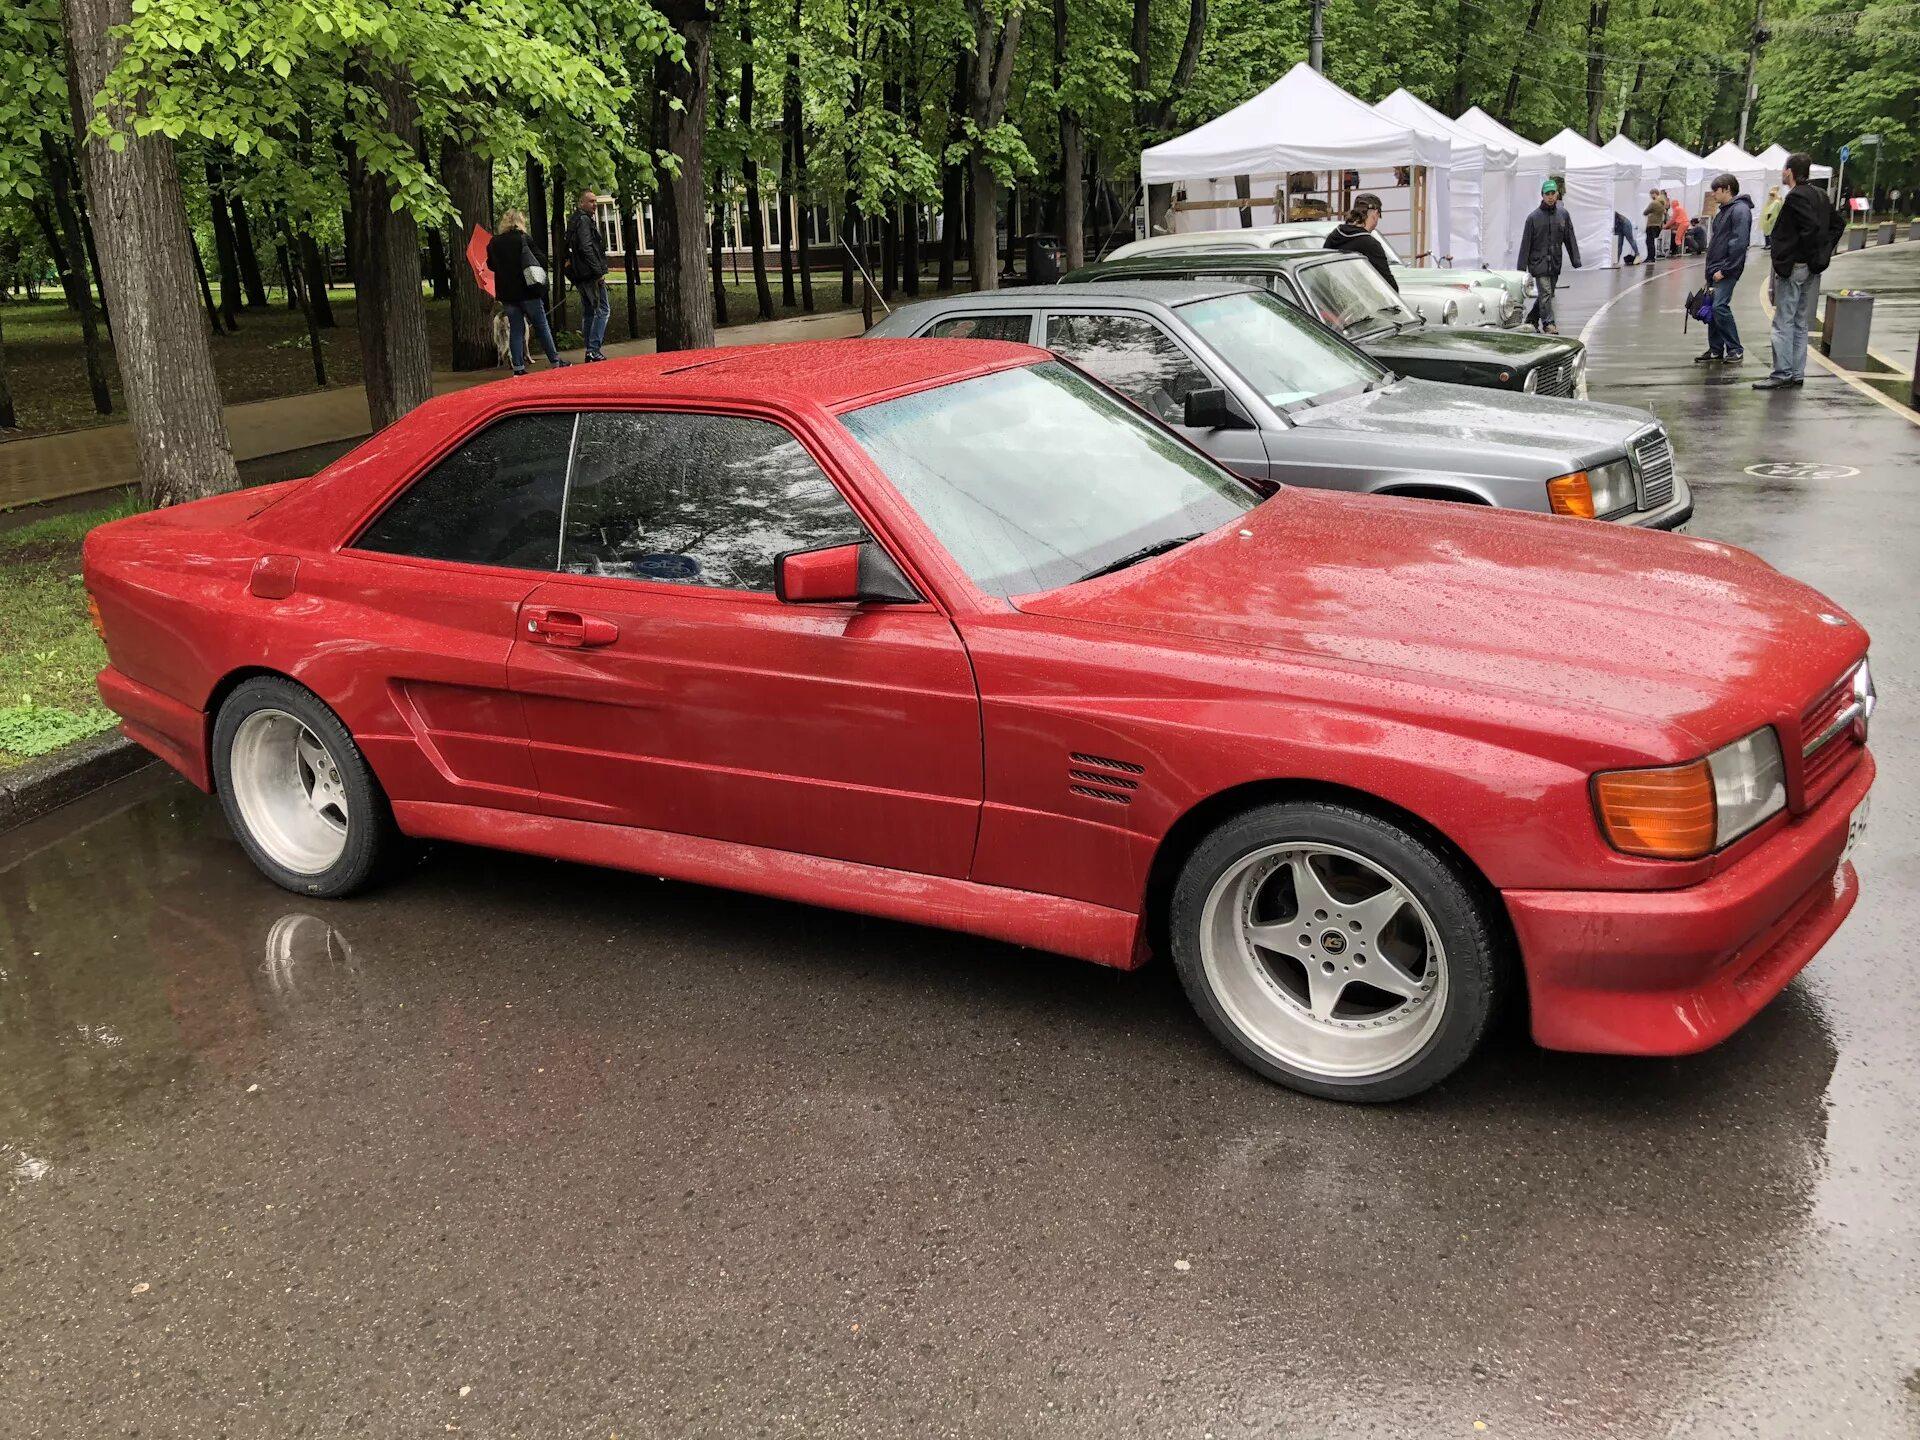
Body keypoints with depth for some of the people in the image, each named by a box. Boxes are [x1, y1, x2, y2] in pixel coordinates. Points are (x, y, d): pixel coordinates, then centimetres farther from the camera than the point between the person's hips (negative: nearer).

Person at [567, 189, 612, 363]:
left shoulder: (577, 220, 21)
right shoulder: (584, 220, -10)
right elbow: (586, 248, -20)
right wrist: (599, 272, -20)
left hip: (582, 275, 10)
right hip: (591, 273, -10)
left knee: (588, 312, 12)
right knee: (603, 309, -9)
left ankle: (590, 351, 15)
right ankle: (594, 349, -16)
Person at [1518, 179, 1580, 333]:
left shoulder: (1563, 215, 7)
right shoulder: (1534, 217, -2)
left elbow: (1570, 239, 10)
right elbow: (1526, 243, -1)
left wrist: (1576, 260, 2)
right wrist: (1521, 267, -4)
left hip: (1555, 263, 4)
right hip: (1539, 261, -4)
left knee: (1548, 294, 11)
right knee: (1545, 293, -14)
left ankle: (1531, 320, 26)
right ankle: (1548, 323, -13)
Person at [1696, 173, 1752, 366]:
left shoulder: (1740, 210, -12)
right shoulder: (1723, 210, 19)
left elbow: (1739, 243, -19)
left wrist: (1725, 270, -20)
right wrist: (1711, 269, 16)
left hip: (1727, 270, -10)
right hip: (1715, 269, 10)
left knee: (1719, 307, -16)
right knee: (1712, 308, 10)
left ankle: (1735, 350, -8)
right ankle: (1716, 351, 17)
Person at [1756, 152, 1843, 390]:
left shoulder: (1796, 196, -15)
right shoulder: (1820, 195, 13)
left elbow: (1811, 228, -25)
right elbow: (1837, 224, 18)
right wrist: (1824, 253, 15)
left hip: (1793, 267, -9)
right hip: (1813, 270, 9)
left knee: (1783, 323, -5)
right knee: (1800, 324, 13)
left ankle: (1781, 375, -5)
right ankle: (1797, 374, 17)